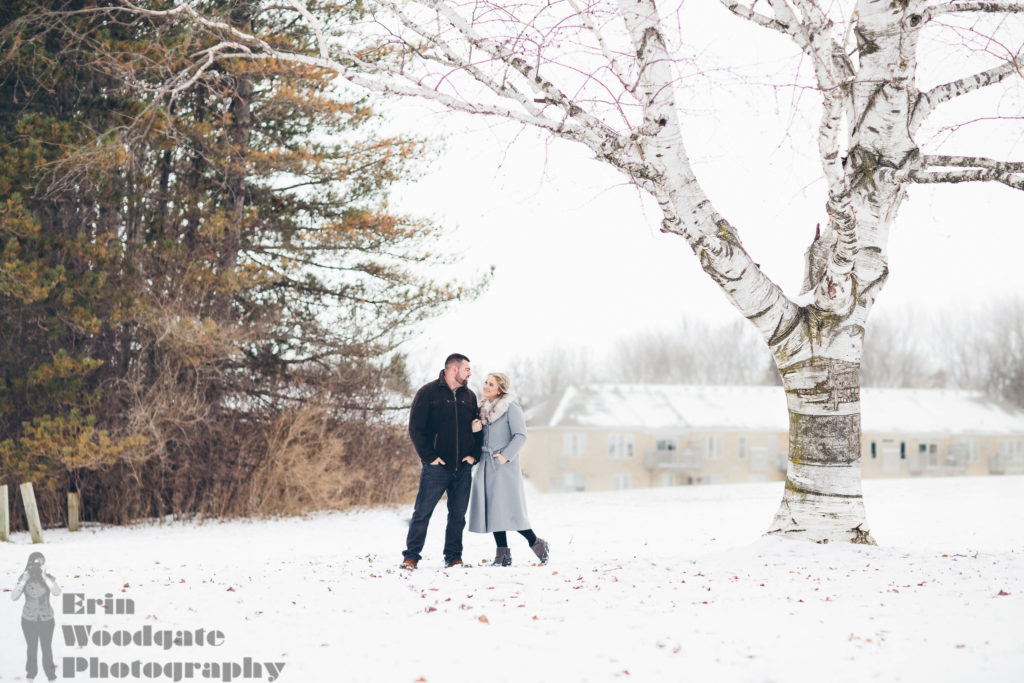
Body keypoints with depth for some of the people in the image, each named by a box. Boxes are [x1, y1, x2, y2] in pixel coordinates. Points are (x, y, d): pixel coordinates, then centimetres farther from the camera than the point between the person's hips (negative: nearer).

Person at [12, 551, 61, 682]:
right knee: (32, 648, 16)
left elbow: (57, 592, -34)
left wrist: (44, 576, -37)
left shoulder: (49, 579, -15)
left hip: (46, 619, 0)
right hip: (29, 620, 0)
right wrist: (24, 580, -31)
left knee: (47, 648, 13)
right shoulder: (24, 579, -13)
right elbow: (13, 597, -23)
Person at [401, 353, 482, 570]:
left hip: (463, 468, 5)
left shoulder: (469, 396, 13)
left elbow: (477, 428, 19)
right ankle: (411, 556, 3)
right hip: (437, 467, -5)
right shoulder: (428, 393, -3)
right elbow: (416, 427, -6)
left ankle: (453, 557, 14)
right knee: (422, 512, -3)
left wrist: (473, 454, 4)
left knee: (458, 515, 7)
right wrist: (429, 456, -11)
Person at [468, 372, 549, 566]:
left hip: (504, 465, -7)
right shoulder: (484, 408, 16)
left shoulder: (511, 408, -6)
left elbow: (520, 435, -11)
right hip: (486, 464, 7)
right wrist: (475, 428, -1)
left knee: (508, 510, -11)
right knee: (492, 510, 3)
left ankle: (536, 543, 5)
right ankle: (502, 554, 6)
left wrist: (506, 455, -18)